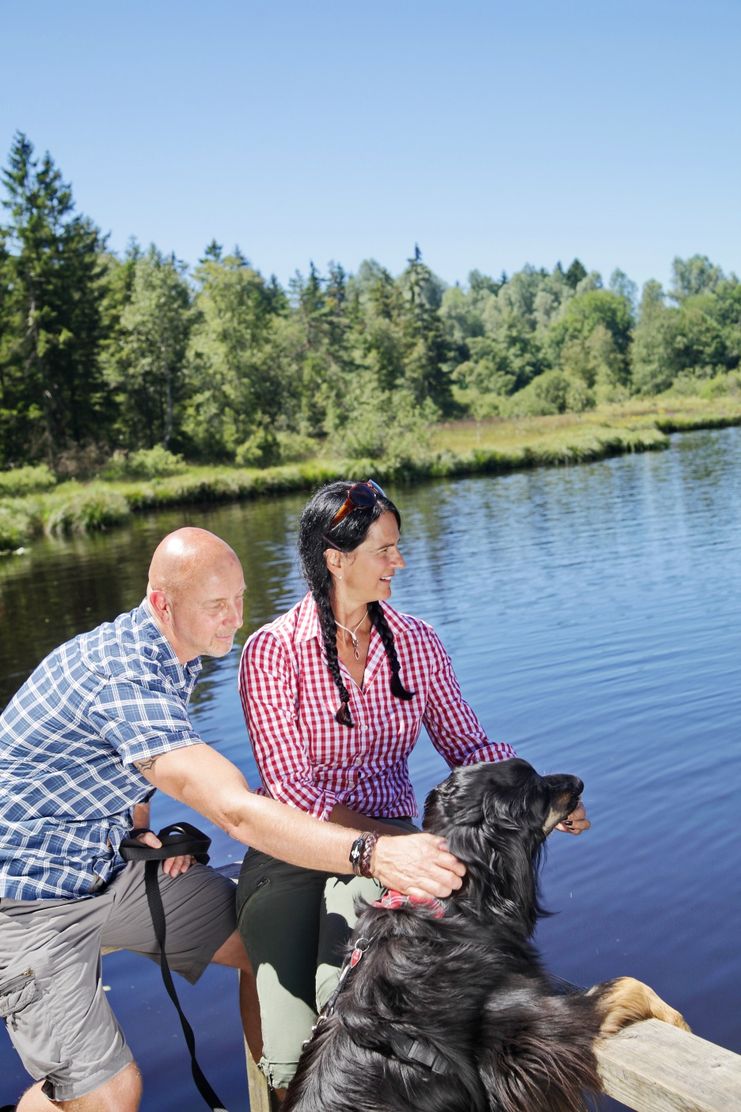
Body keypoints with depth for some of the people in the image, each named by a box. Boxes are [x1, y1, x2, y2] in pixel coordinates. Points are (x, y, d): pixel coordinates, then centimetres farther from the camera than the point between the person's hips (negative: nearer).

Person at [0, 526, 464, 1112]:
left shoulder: (178, 651, -2)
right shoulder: (125, 676, -33)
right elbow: (236, 811, -41)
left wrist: (141, 826, -1)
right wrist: (374, 854, -47)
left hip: (110, 863, 9)